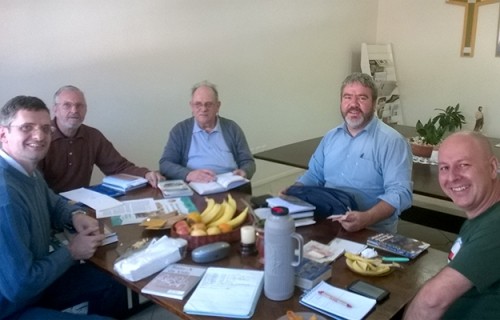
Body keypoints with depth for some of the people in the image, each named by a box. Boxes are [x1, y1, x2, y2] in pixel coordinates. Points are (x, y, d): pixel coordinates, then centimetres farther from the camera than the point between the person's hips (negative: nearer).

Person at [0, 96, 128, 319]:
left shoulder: (28, 172, -2)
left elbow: (53, 204, 19)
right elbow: (19, 286, -31)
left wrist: (75, 216, -3)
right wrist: (71, 252, -16)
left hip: (33, 278, 9)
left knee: (112, 284, 16)